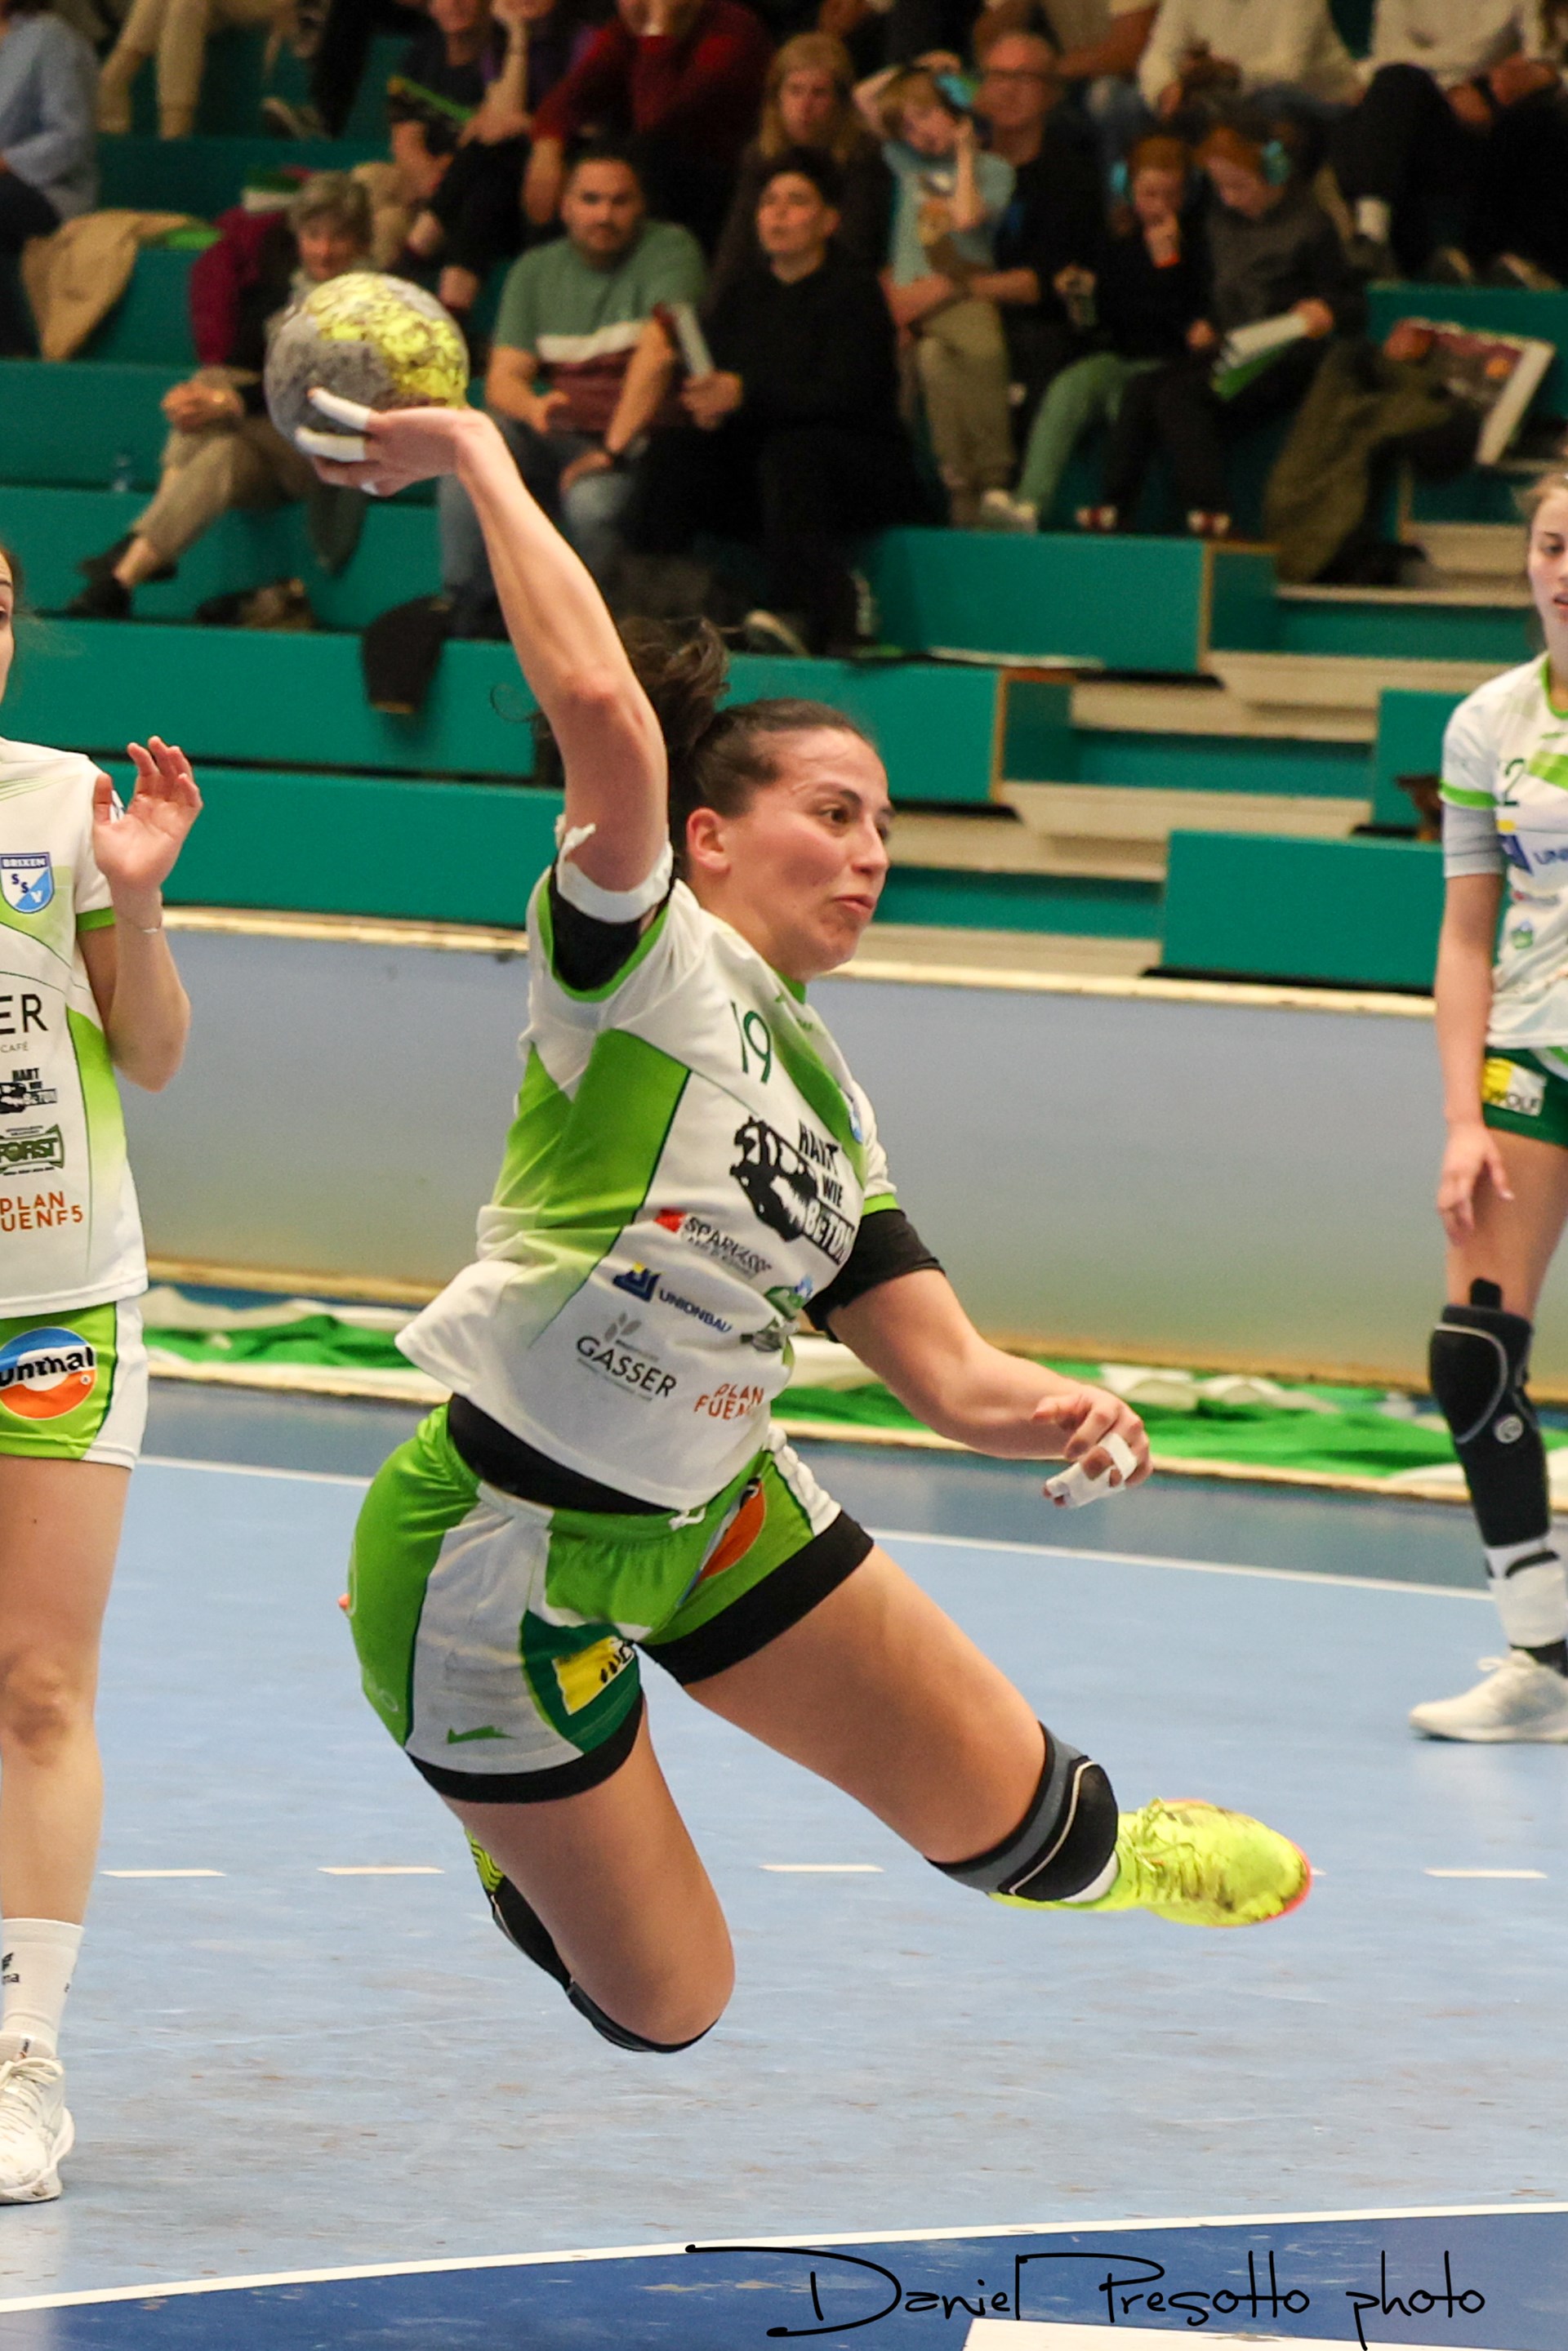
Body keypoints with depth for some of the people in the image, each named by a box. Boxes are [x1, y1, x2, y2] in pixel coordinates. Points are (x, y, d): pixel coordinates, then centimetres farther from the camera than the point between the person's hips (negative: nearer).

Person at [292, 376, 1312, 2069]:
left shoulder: (827, 1094, 7)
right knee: (664, 2006, 5)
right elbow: (602, 707, -35)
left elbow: (946, 1368, 4)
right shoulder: (644, 962, -16)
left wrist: (1061, 1413, -18)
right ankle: (499, 1806, 36)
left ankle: (1075, 1849, 48)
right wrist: (475, 455, -28)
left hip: (706, 1511, 7)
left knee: (996, 1806, 9)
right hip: (507, 1540, -7)